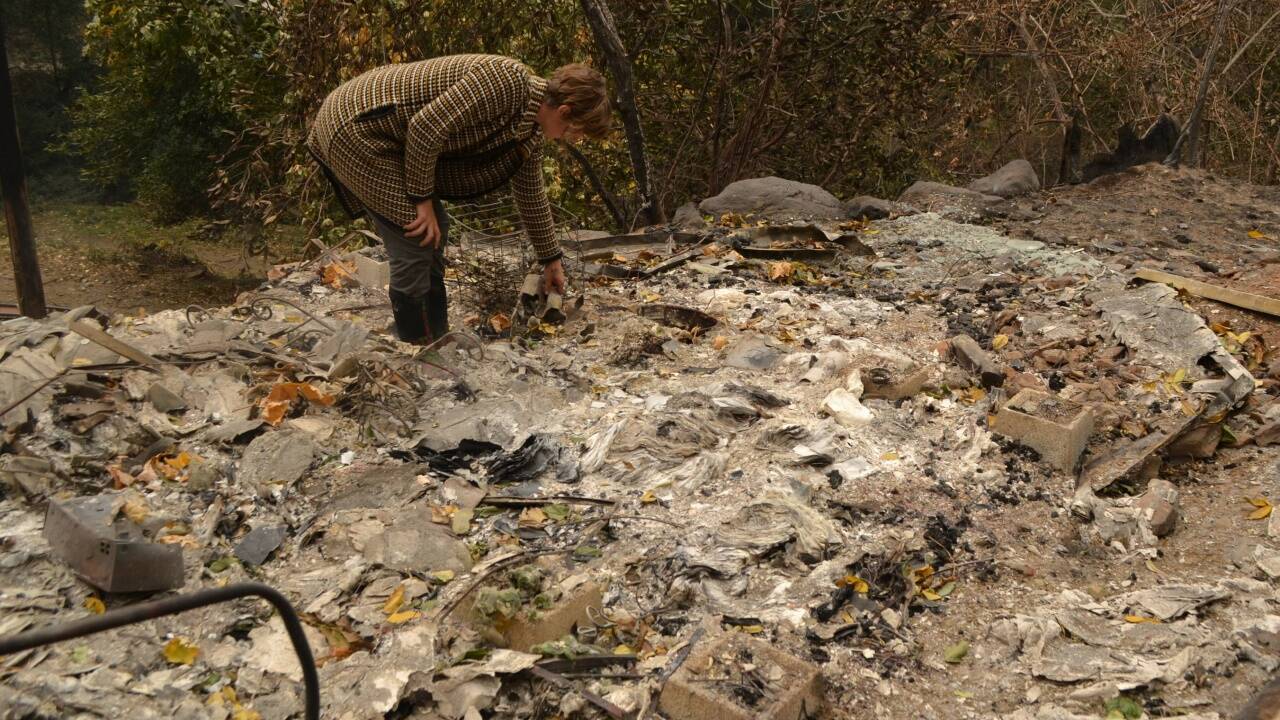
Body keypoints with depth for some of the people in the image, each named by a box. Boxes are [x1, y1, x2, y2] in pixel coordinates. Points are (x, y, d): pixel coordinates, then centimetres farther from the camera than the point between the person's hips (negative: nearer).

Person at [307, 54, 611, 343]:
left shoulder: (530, 128, 6)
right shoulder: (505, 79, -24)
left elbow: (531, 194, 20)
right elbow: (426, 126, -26)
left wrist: (551, 259, 29)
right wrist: (422, 199, -16)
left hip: (383, 137, 10)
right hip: (354, 126, -10)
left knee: (434, 232, 12)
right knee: (417, 239, -9)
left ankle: (436, 342, 23)